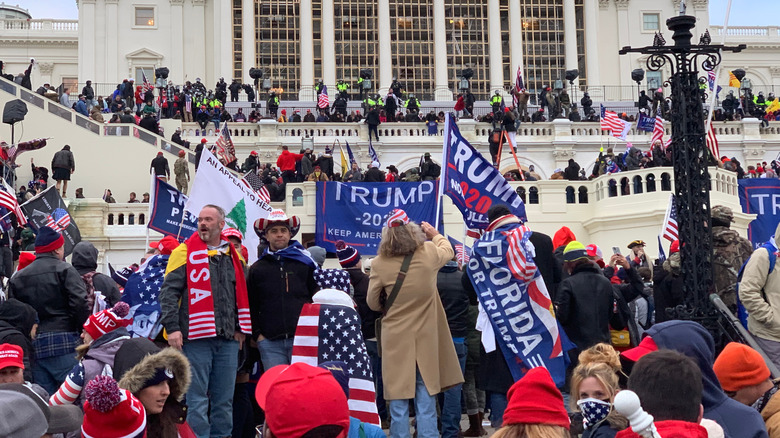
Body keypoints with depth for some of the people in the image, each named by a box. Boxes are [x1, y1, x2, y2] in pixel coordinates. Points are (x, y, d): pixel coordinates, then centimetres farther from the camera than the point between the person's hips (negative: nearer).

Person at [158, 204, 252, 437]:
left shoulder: (233, 256, 13)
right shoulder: (185, 252, 0)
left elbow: (241, 294, 23)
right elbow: (168, 292, -4)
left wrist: (240, 327, 17)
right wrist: (172, 327, -12)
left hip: (228, 339, 4)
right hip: (196, 338, -4)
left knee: (224, 399, 9)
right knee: (197, 398, -2)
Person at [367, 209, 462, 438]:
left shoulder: (379, 264, -12)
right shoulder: (429, 254, -8)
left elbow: (373, 303, 0)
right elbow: (448, 250, 17)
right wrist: (435, 234, 35)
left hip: (396, 339, -1)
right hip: (426, 338, 2)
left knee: (399, 403, 5)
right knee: (426, 401, 9)